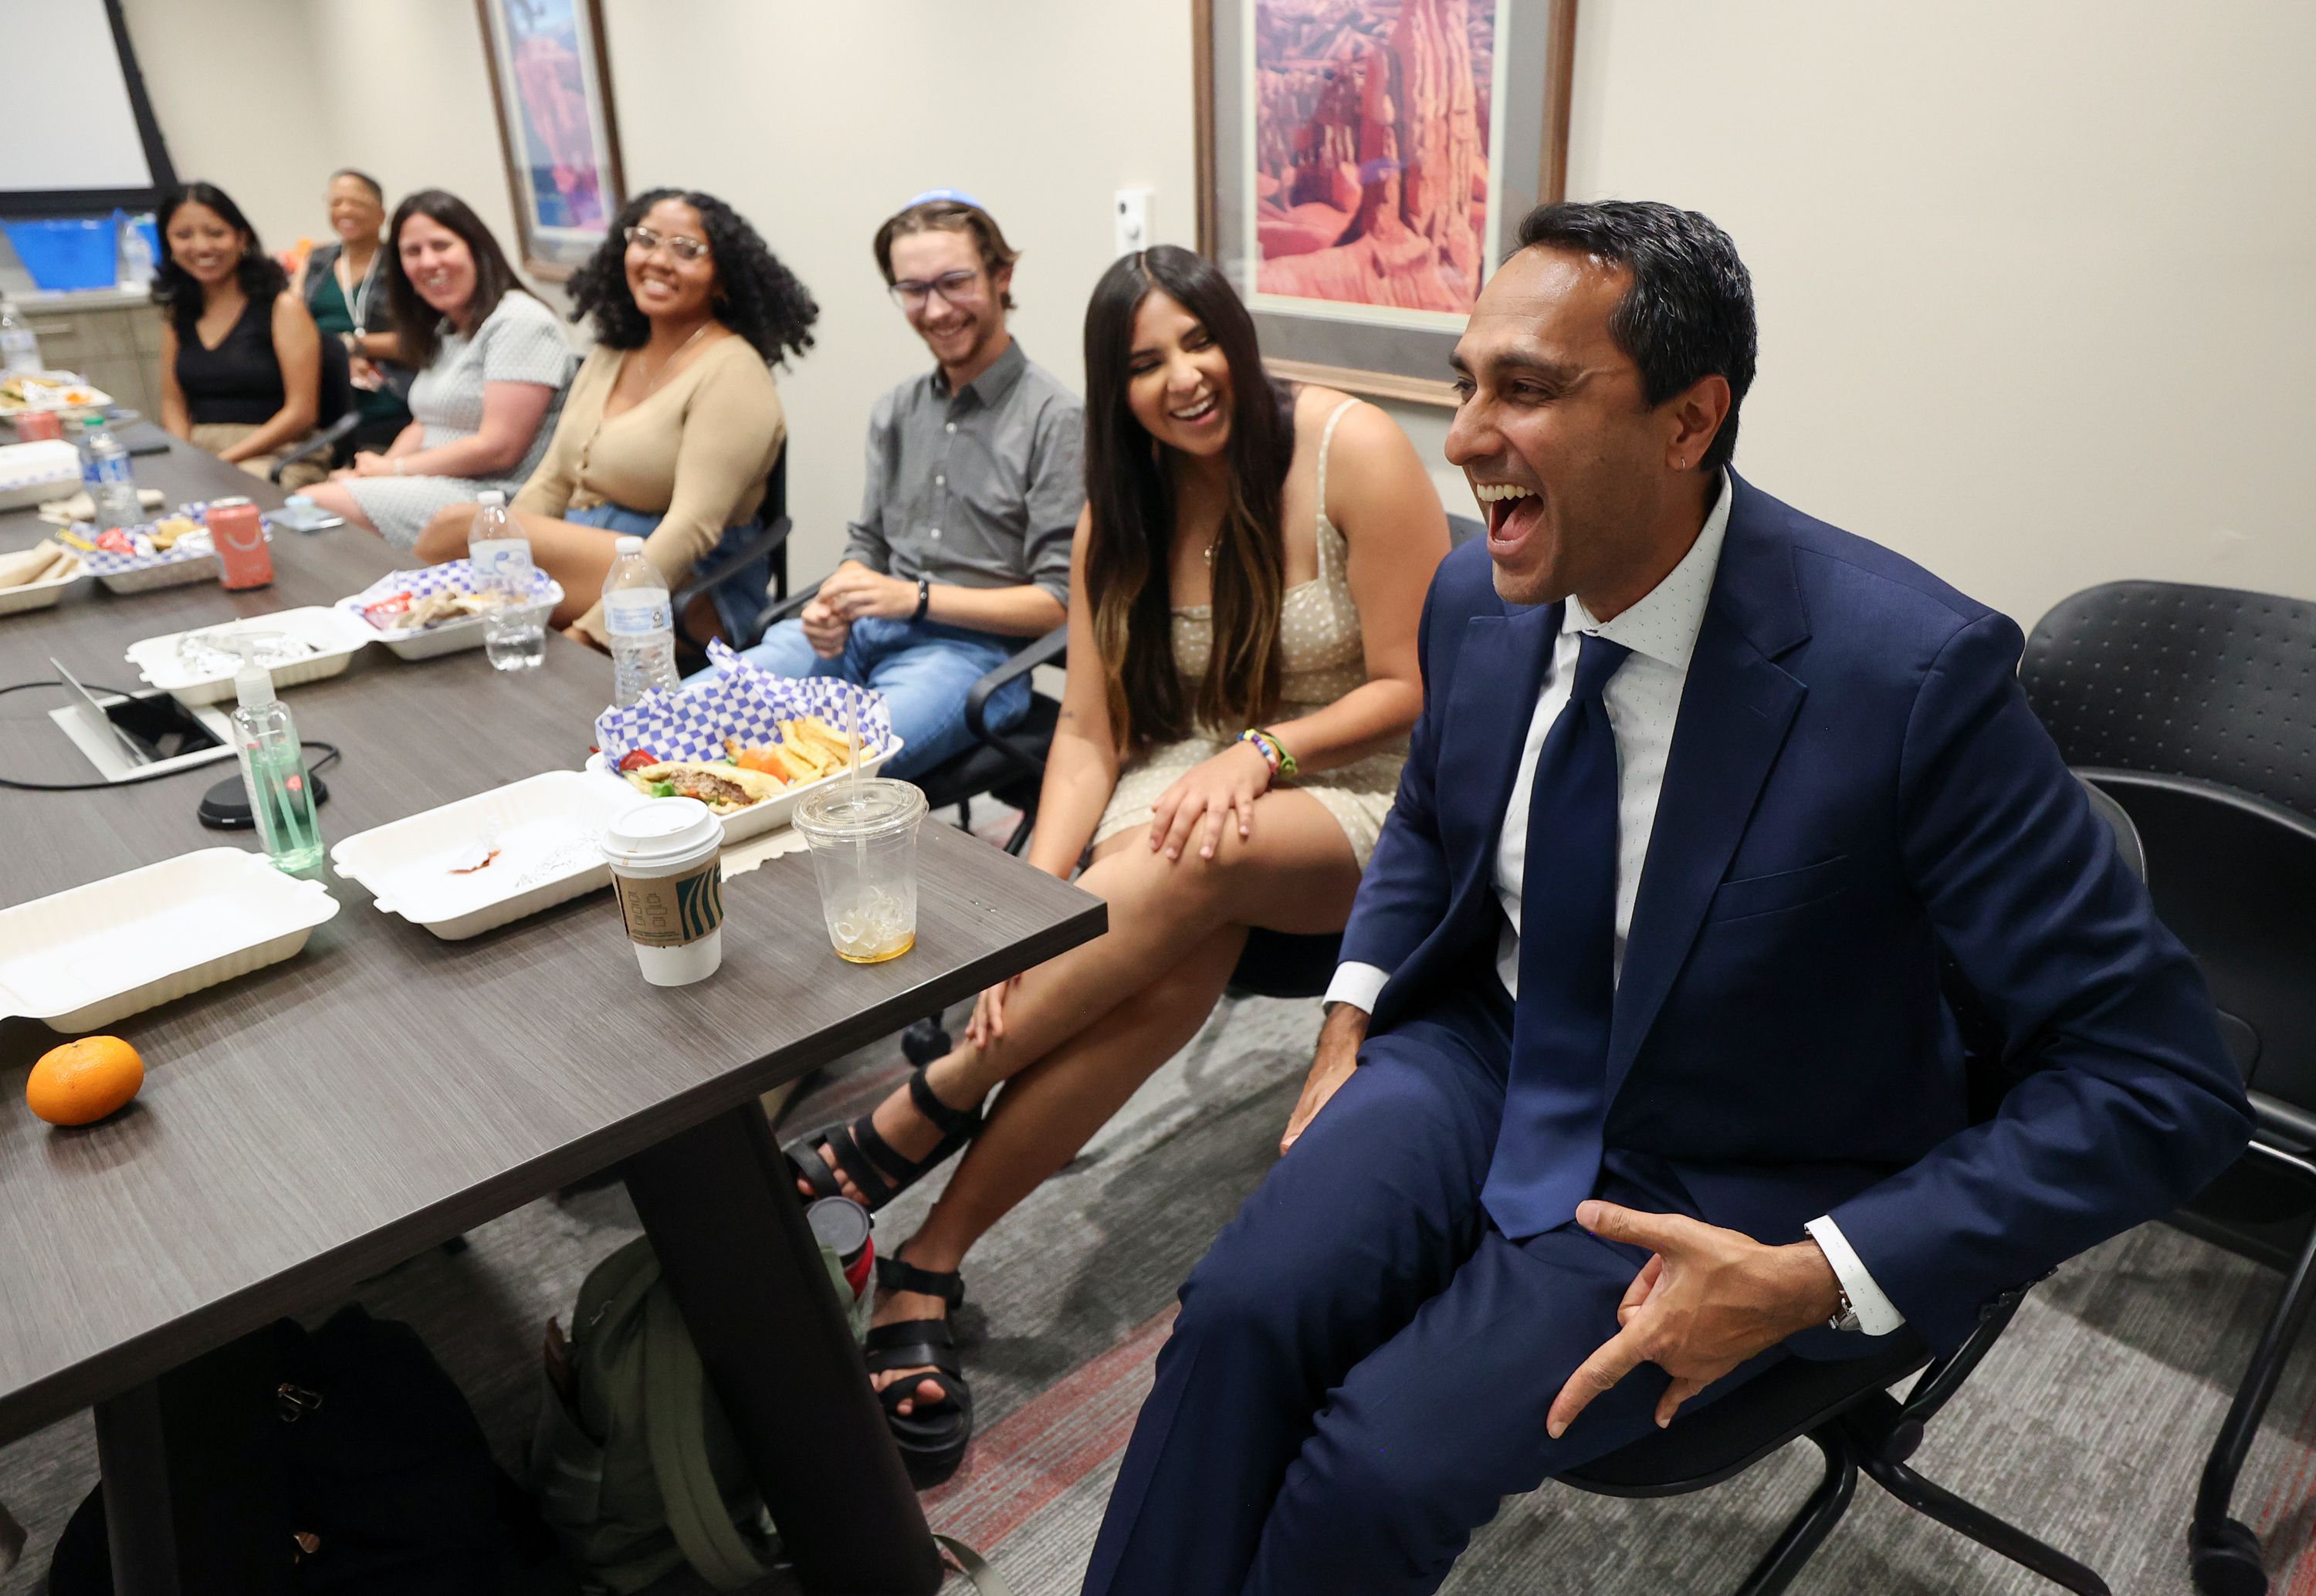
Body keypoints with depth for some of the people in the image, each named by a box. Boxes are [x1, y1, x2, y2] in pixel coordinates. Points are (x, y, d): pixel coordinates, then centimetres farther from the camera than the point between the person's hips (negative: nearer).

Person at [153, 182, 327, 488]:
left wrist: (226, 460, -12)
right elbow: (173, 402, 18)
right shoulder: (178, 315, 16)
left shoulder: (282, 307, -1)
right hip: (197, 454, 5)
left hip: (274, 456, -5)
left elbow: (302, 412, -7)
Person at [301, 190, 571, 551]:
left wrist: (394, 469, -8)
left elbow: (498, 448, -18)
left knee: (314, 506, -20)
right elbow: (424, 426, 21)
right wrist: (379, 467, -2)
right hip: (438, 487, 9)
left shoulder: (519, 323, -11)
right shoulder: (442, 330, 20)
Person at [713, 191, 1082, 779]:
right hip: (865, 633, 6)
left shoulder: (1054, 419, -6)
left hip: (973, 647, -6)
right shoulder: (895, 411, 17)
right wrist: (835, 604, -2)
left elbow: (1059, 602, -9)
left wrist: (916, 597, -16)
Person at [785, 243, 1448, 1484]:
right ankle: (930, 1265, -24)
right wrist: (1036, 894, -18)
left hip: (1358, 805, -2)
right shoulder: (1120, 516, 3)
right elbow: (1089, 734, -2)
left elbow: (1412, 691, -9)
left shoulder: (1348, 450, -10)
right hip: (1184, 789, 3)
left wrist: (1260, 752, -22)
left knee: (1196, 864, -37)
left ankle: (915, 1121, -24)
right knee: (1180, 956, -33)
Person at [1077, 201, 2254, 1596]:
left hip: (1707, 1186, -4)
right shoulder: (1480, 597, -7)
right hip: (1481, 1058, 5)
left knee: (1376, 1466, -21)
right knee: (1240, 1316, -20)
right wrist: (1349, 1026, -1)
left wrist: (1815, 1280, -24)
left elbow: (2165, 1084, -19)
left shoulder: (1911, 675, -26)